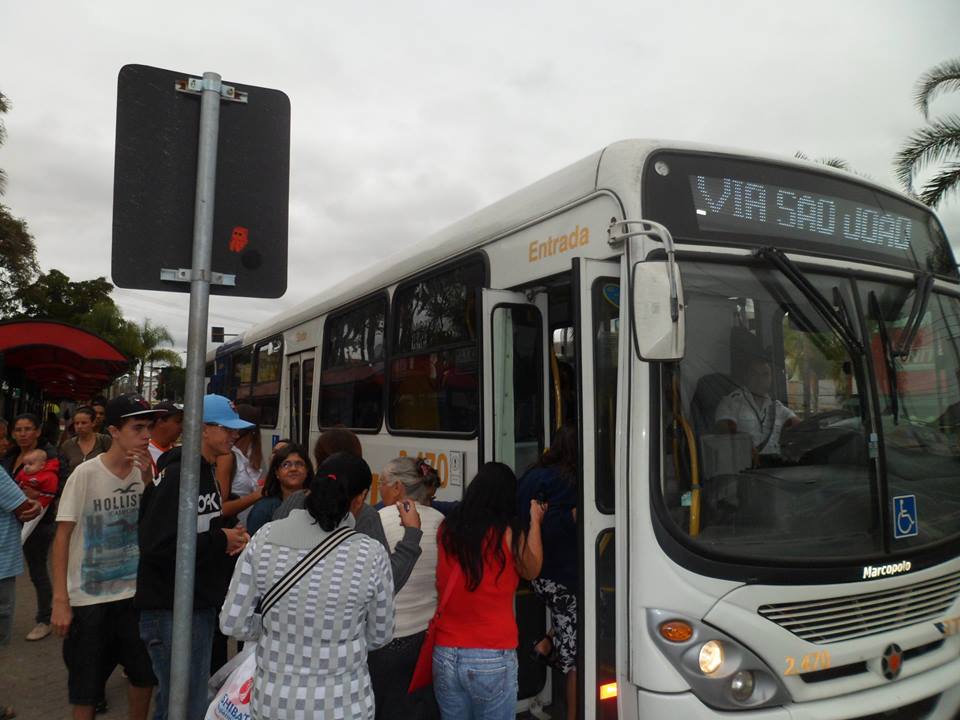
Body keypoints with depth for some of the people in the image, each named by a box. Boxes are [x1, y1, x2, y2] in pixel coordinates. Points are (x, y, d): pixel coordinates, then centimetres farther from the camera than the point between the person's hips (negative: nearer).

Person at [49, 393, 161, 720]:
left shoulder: (143, 470, -3)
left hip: (134, 593, 4)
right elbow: (63, 536, -10)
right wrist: (60, 600, -11)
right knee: (86, 684, 9)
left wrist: (148, 479, -14)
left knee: (145, 674, 14)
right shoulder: (86, 473, -14)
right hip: (88, 598, -4)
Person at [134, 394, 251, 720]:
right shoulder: (176, 475, -20)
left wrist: (229, 540, 0)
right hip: (173, 611, -9)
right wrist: (220, 542, -18)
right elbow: (156, 546, -28)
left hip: (201, 605, 9)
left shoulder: (207, 473, 11)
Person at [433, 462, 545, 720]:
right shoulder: (508, 533, -11)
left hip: (445, 656, 4)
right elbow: (532, 571, 7)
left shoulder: (446, 529, -1)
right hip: (492, 660, -4)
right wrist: (535, 522, 17)